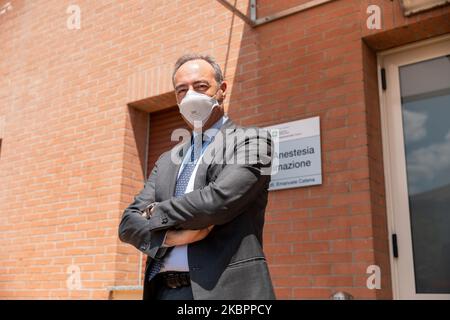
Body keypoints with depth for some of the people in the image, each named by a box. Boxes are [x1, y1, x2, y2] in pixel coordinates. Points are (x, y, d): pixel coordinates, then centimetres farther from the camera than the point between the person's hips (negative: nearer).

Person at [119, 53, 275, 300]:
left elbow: (217, 201, -16)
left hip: (222, 288, -4)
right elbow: (129, 224, 7)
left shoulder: (250, 141, -2)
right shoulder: (167, 161, 15)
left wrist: (157, 213, -2)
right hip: (163, 289, 5)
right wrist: (172, 235, -12)